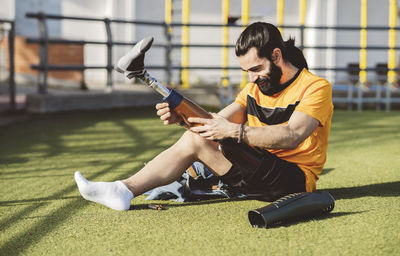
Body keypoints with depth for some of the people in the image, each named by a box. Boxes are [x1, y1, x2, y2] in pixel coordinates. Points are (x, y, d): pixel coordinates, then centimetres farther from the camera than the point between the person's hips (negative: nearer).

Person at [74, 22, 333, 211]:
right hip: (258, 170, 8)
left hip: (295, 178, -7)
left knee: (195, 140, -18)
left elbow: (291, 136, -26)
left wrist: (234, 131, -34)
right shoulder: (255, 89, 15)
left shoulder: (316, 87, -8)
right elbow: (218, 120, 2)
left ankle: (126, 190, -13)